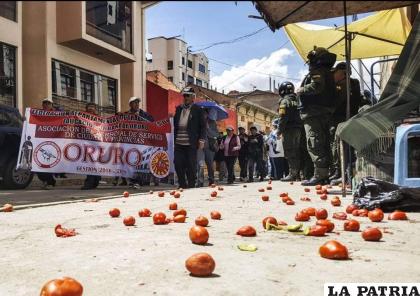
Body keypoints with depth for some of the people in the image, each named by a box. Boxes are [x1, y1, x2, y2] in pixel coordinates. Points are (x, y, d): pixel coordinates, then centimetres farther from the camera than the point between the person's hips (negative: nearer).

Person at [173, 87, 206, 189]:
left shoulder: (197, 110, 1)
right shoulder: (178, 109, 14)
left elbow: (203, 126, -1)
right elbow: (174, 124, 17)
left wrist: (202, 140, -9)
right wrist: (173, 138, 9)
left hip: (191, 144, -4)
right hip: (178, 143, 4)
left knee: (191, 167, 0)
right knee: (178, 165, 4)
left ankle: (191, 186, 13)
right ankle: (182, 185, 18)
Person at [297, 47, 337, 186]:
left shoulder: (317, 71, -7)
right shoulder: (328, 73, 24)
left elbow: (316, 86, -25)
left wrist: (301, 90, -11)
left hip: (314, 113, -10)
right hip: (326, 113, 10)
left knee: (314, 145, -12)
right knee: (324, 145, 10)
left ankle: (319, 175, -15)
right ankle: (324, 175, 14)